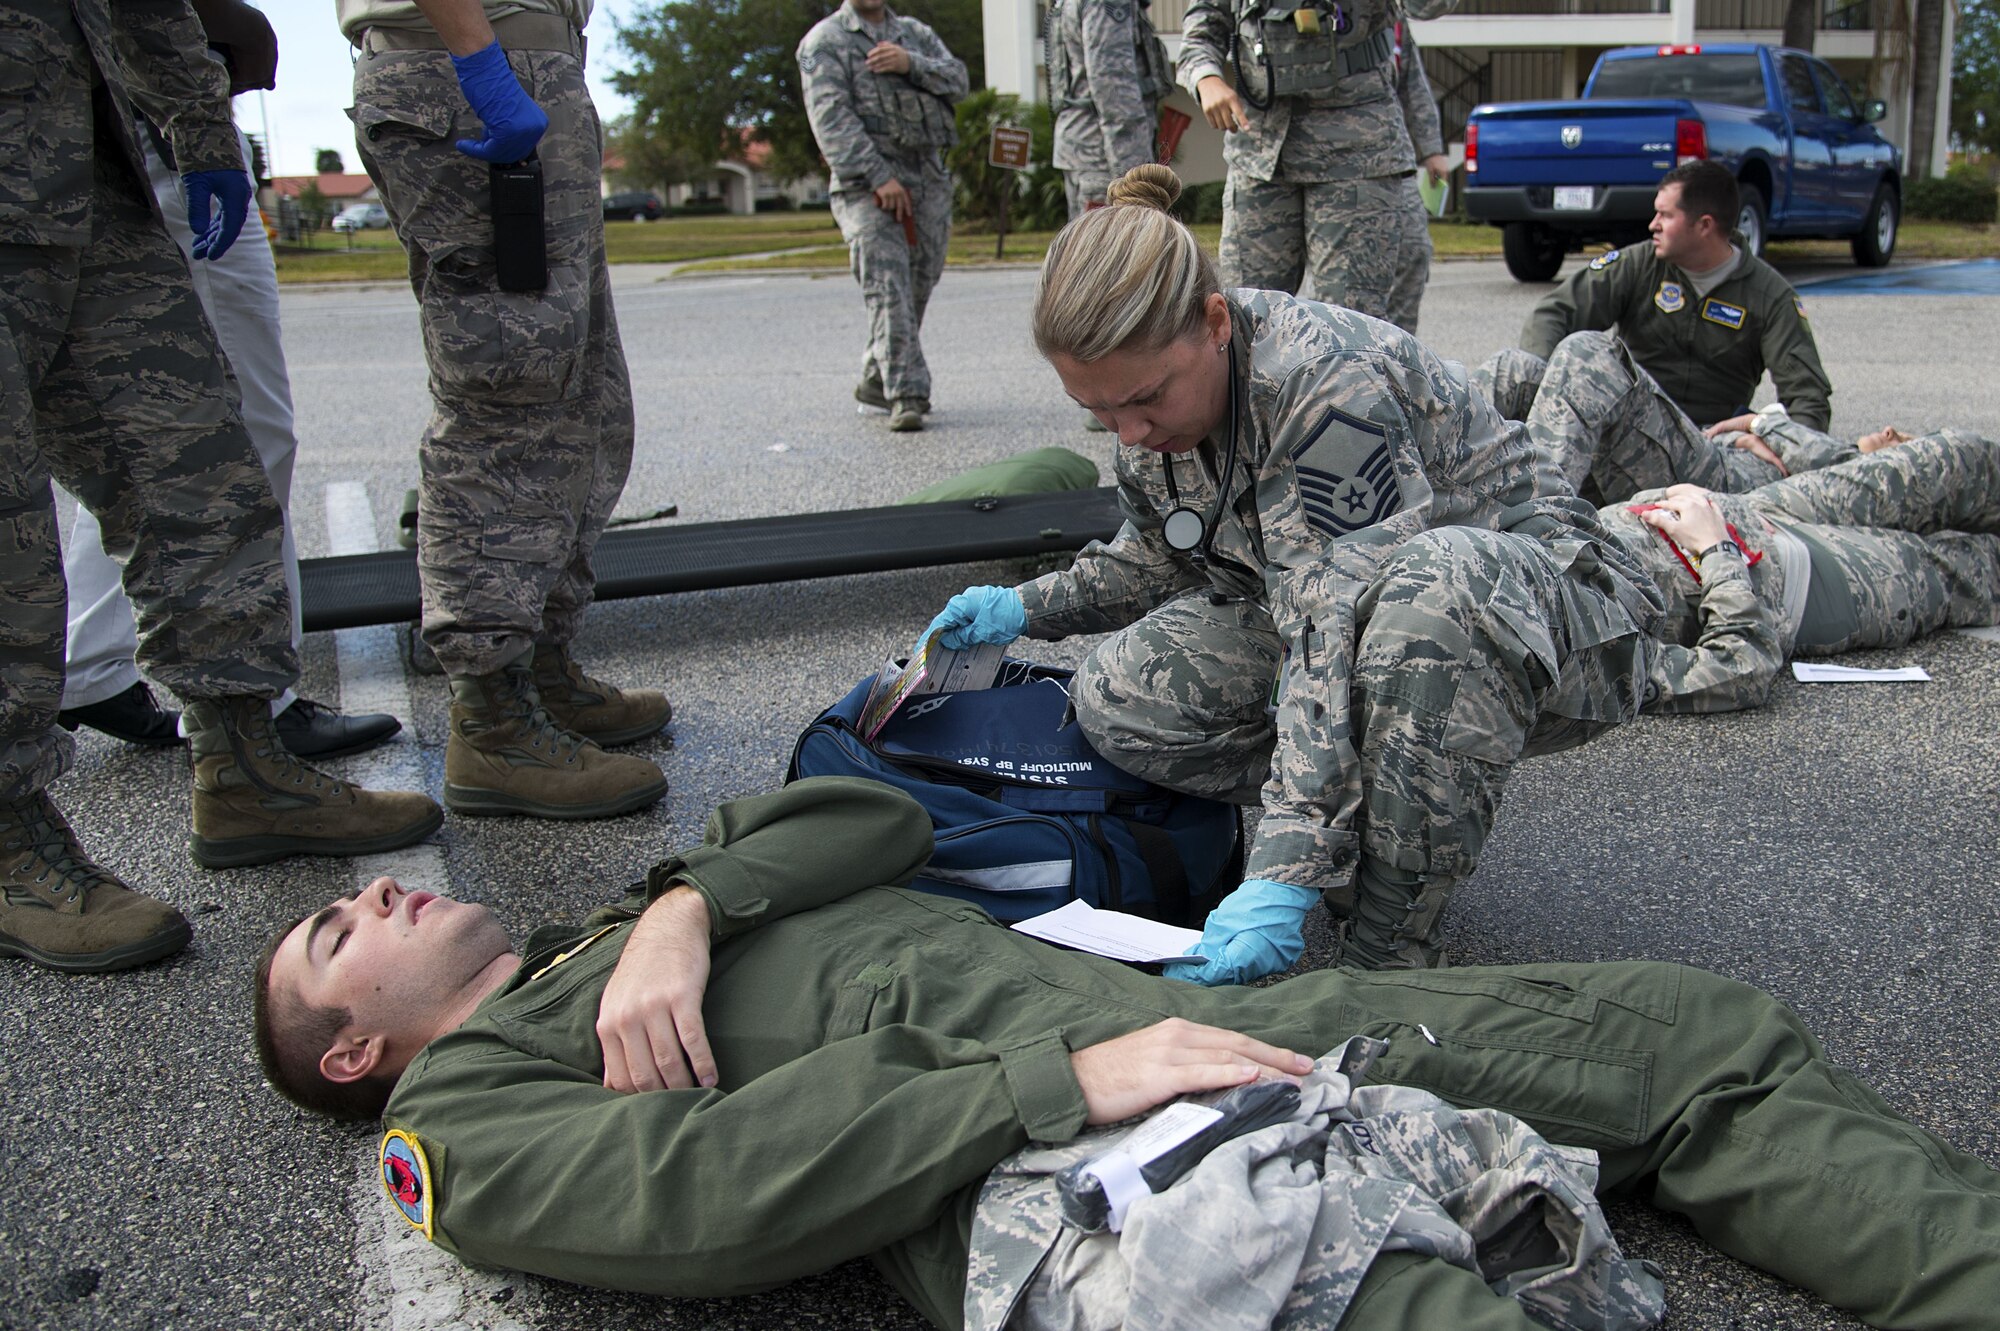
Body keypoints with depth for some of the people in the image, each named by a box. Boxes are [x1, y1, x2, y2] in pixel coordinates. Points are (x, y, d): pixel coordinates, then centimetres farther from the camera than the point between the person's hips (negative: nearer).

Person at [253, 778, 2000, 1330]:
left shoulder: (648, 925, 32)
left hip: (1167, 1015, 8)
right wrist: (1064, 1081, -17)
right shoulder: (465, 1118, 10)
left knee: (1713, 1037, 2)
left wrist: (686, 903, -2)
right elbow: (709, 1191, -10)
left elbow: (874, 820, 17)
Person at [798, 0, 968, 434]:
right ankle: (906, 395, -15)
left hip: (929, 178, 5)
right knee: (887, 290, -14)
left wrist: (911, 64, -13)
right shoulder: (824, 41, 2)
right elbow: (831, 117, -10)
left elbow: (957, 80, 7)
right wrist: (879, 176, -20)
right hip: (866, 184, -5)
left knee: (919, 286, 6)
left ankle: (876, 380, 21)